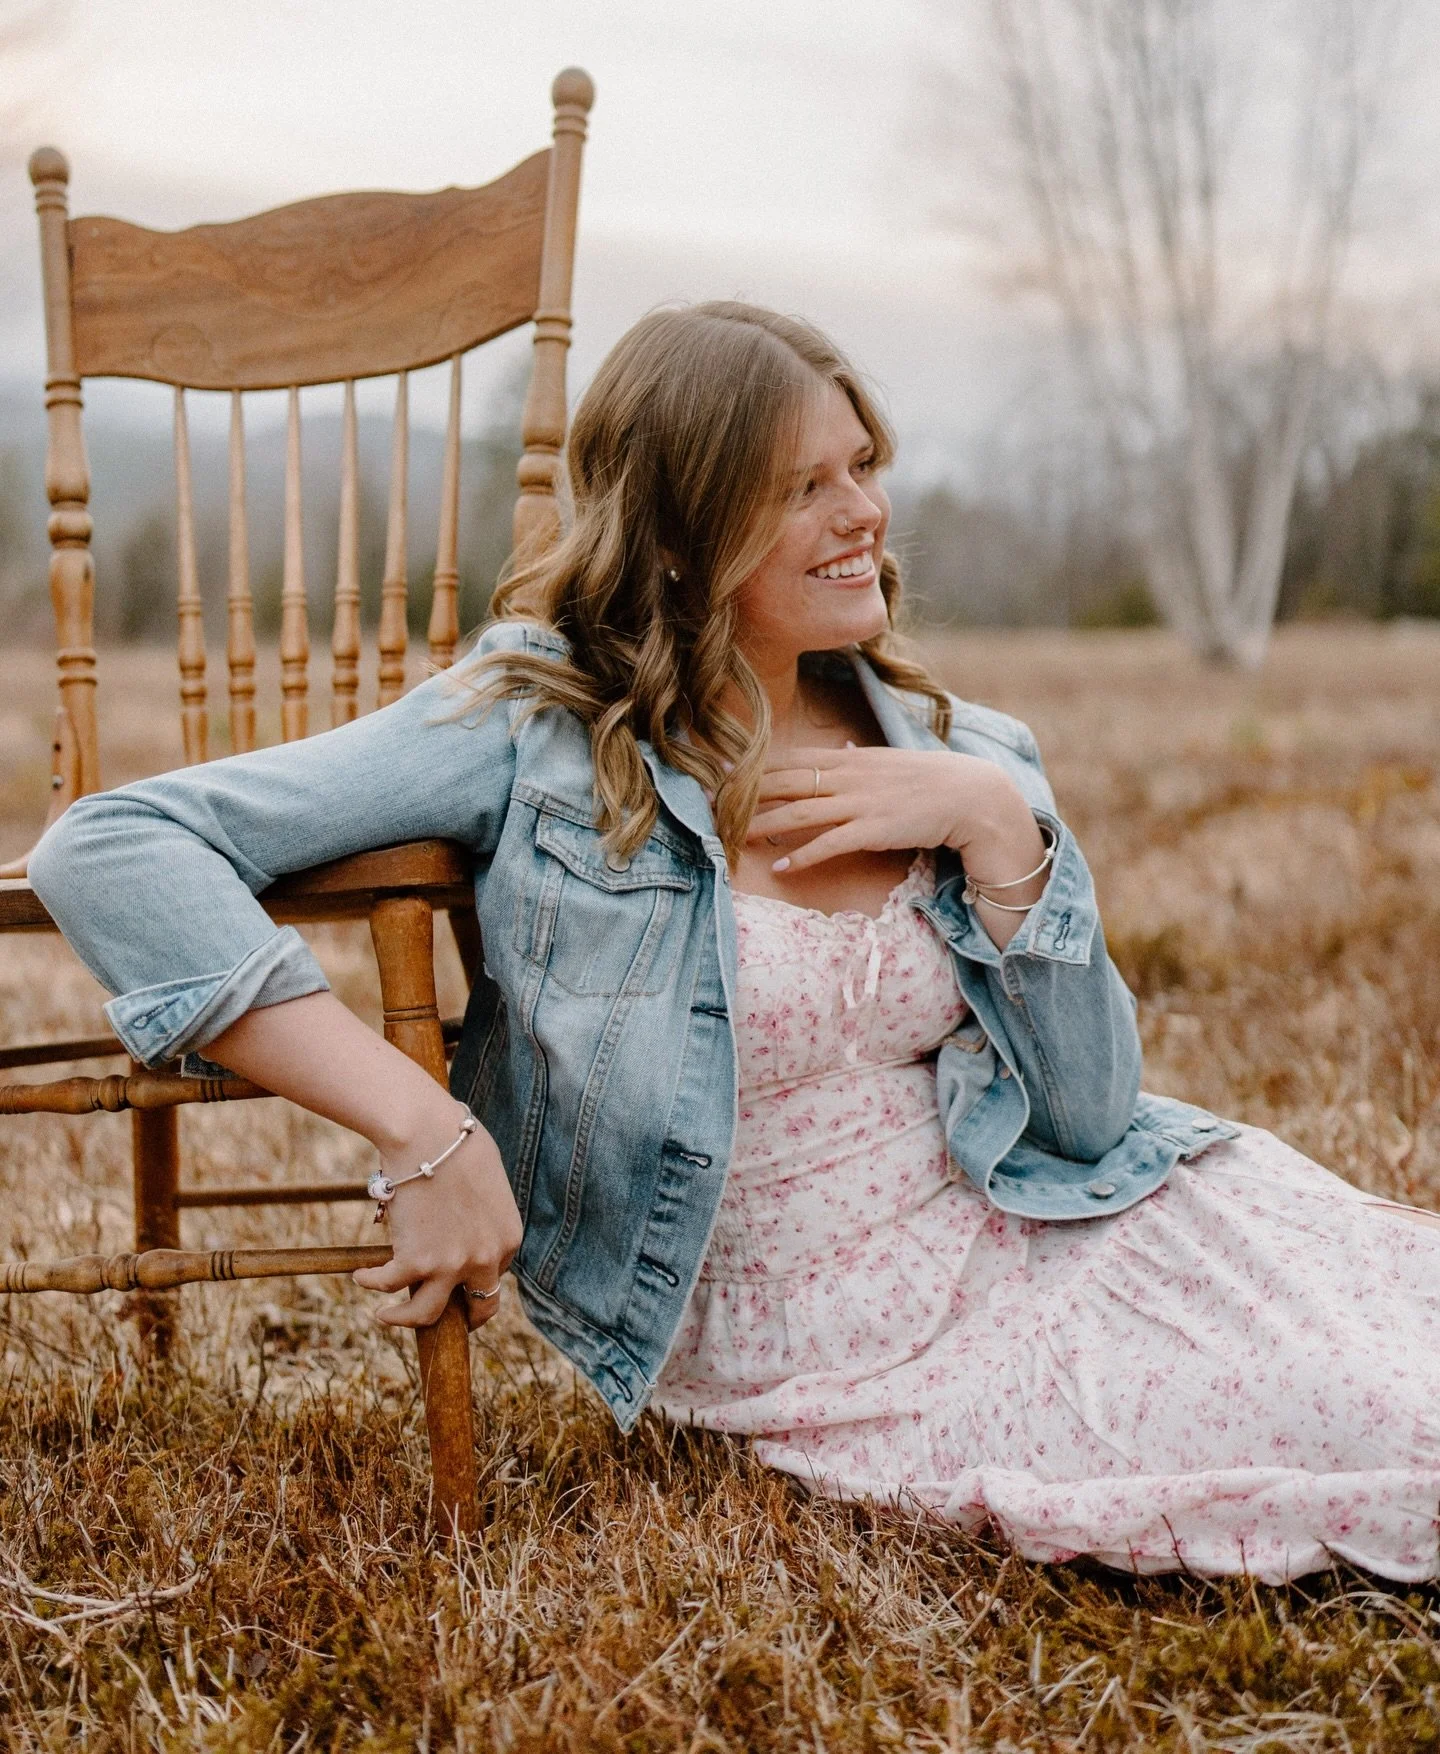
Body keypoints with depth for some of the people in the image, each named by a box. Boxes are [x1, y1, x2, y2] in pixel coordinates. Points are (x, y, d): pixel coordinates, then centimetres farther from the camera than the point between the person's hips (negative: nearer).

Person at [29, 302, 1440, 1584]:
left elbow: (1091, 1117, 2)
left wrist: (997, 825, -11)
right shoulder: (536, 728, -9)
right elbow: (110, 850, -18)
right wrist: (422, 1133, -24)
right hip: (813, 1349, -5)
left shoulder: (946, 751, 5)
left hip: (1032, 1248, 6)